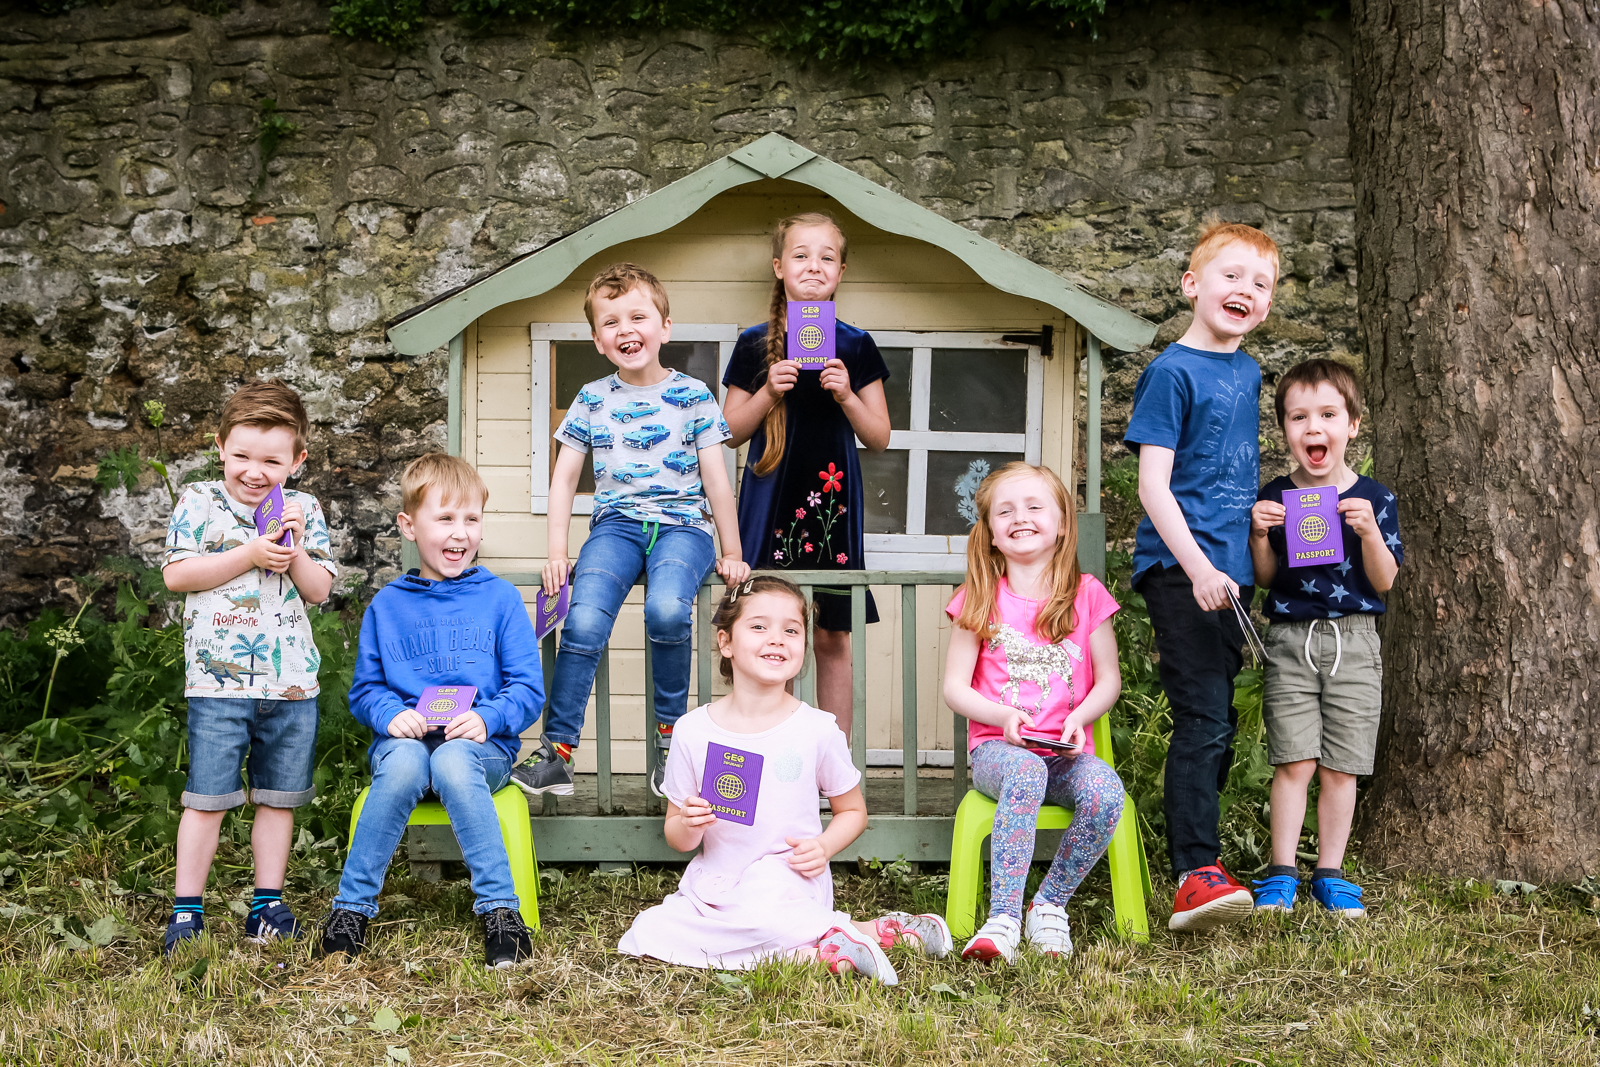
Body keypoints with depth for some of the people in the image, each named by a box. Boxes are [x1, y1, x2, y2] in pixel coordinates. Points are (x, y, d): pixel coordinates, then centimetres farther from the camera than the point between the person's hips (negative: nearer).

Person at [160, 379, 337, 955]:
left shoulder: (305, 509, 8)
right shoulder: (198, 502, 1)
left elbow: (319, 589, 6)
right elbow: (175, 574, -9)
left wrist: (294, 551, -12)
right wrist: (250, 555, -14)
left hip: (291, 681, 3)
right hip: (218, 679, -3)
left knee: (278, 798, 10)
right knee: (207, 799, -2)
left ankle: (268, 904, 21)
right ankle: (186, 912, 7)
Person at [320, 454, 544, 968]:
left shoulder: (499, 598, 8)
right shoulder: (387, 606, 13)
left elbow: (529, 690, 4)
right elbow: (364, 689, 12)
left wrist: (486, 718, -15)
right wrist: (391, 714, -10)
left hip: (481, 744, -1)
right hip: (404, 738, 1)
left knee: (452, 763, -37)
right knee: (403, 767, -35)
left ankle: (501, 910, -34)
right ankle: (352, 906, -24)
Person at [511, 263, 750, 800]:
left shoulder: (692, 396, 6)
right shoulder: (592, 400, 11)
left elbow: (715, 478, 8)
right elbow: (564, 478, 14)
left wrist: (731, 553, 7)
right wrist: (556, 552, 5)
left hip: (681, 524, -2)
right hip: (616, 523, 2)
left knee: (666, 610, -33)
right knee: (585, 620, -25)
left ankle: (670, 732, -13)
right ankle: (557, 750, -18)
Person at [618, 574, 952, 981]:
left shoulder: (817, 730, -4)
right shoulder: (694, 730, 0)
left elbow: (853, 811, 10)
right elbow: (677, 837, 7)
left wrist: (824, 847, -10)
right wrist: (689, 827, -16)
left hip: (786, 881, -6)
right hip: (713, 883, 6)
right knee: (645, 936, -17)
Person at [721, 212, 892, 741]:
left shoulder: (855, 346, 4)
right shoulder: (755, 346, 2)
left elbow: (879, 439, 4)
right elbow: (731, 432, 4)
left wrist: (847, 396, -13)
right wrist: (768, 392, -12)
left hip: (834, 499, 1)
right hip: (771, 501, -1)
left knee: (833, 639, 4)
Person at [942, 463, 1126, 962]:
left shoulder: (1087, 595, 6)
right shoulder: (980, 599, 4)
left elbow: (1109, 680, 9)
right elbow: (955, 687, 4)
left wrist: (1079, 718, -12)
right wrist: (1003, 715, -15)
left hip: (1065, 750, 2)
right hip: (997, 747, -1)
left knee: (1105, 791, -32)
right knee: (1025, 772, -38)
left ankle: (1050, 904, -11)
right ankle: (1003, 919, -39)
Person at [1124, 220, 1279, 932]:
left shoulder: (1247, 372, 14)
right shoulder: (1172, 372, -9)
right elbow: (1153, 483, -13)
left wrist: (1248, 548, 19)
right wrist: (1197, 567, -20)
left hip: (1227, 571, 8)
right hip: (1179, 569, -8)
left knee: (1218, 727, 11)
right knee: (1202, 720, -14)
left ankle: (1198, 861, 21)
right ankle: (1194, 877, -13)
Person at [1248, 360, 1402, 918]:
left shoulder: (1373, 499, 0)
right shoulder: (1274, 497, 2)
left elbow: (1384, 582, -2)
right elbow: (1265, 579, 7)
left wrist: (1369, 531, -18)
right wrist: (1260, 536, -11)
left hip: (1353, 642, 0)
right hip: (1290, 641, 0)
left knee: (1340, 767, 3)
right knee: (1294, 762, -5)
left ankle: (1329, 873, 14)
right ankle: (1281, 872, 5)